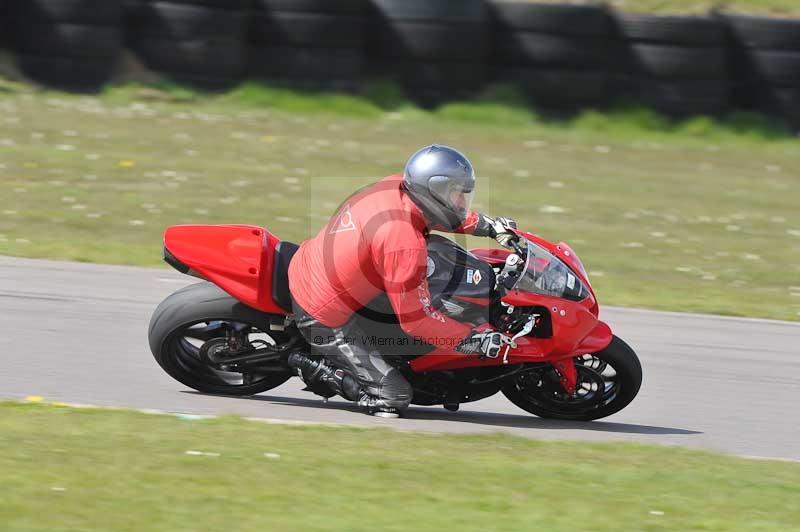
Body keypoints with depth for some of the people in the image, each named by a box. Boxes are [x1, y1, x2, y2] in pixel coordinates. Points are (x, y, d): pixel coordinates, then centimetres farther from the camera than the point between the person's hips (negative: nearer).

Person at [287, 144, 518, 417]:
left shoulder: (395, 186, -6)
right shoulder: (406, 246, -29)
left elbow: (442, 212, 19)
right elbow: (415, 318, -22)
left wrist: (488, 225, 20)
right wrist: (474, 339, -17)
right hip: (324, 317, -9)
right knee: (393, 397, -9)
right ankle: (318, 371, 1)